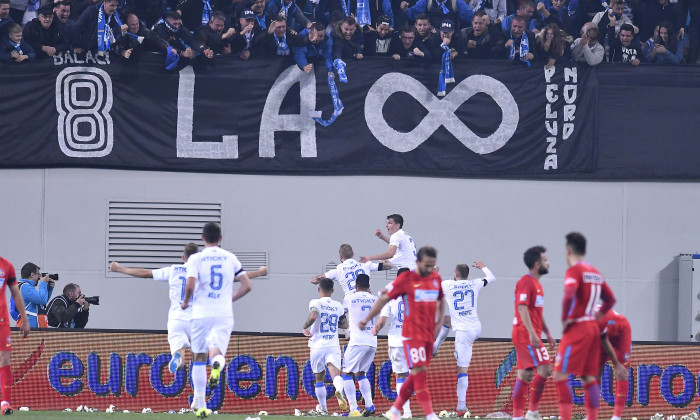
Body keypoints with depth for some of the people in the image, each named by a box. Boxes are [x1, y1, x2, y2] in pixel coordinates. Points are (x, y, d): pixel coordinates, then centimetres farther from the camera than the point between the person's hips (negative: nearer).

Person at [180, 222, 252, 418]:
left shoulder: (196, 259, 0)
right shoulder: (230, 258, 9)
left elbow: (190, 285, -14)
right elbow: (247, 285, 7)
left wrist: (186, 302, 5)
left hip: (201, 314, -1)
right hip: (224, 314, 1)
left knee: (199, 358, 10)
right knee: (217, 352, -5)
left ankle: (200, 404, 10)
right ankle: (217, 363, -44)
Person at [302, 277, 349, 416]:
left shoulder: (315, 303, -4)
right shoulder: (338, 306, 10)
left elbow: (313, 316, -24)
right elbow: (345, 325, 20)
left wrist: (304, 327, -7)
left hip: (317, 346, -2)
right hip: (333, 346, 2)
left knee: (319, 378, 13)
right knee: (335, 372, -15)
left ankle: (323, 409, 19)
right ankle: (339, 390, -49)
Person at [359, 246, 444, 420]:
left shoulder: (436, 278, 9)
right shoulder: (405, 279, -7)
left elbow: (440, 300, 26)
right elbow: (383, 299, -2)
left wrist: (440, 322, 13)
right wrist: (366, 320, -2)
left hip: (429, 334, 6)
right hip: (412, 334, -6)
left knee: (416, 377, 8)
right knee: (419, 372, -14)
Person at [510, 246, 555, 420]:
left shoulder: (537, 284, 18)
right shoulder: (526, 283, -12)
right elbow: (522, 308, -21)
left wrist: (547, 333, 23)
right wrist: (532, 333, -28)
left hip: (530, 335, 10)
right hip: (526, 334, -10)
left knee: (525, 374, 7)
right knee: (545, 368, -15)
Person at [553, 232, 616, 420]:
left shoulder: (574, 271, -10)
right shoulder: (595, 272, 15)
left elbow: (569, 295, -26)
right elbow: (610, 299, 22)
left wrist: (564, 320, -16)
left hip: (577, 327, -8)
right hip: (593, 327, 8)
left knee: (560, 375, -6)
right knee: (589, 377, 9)